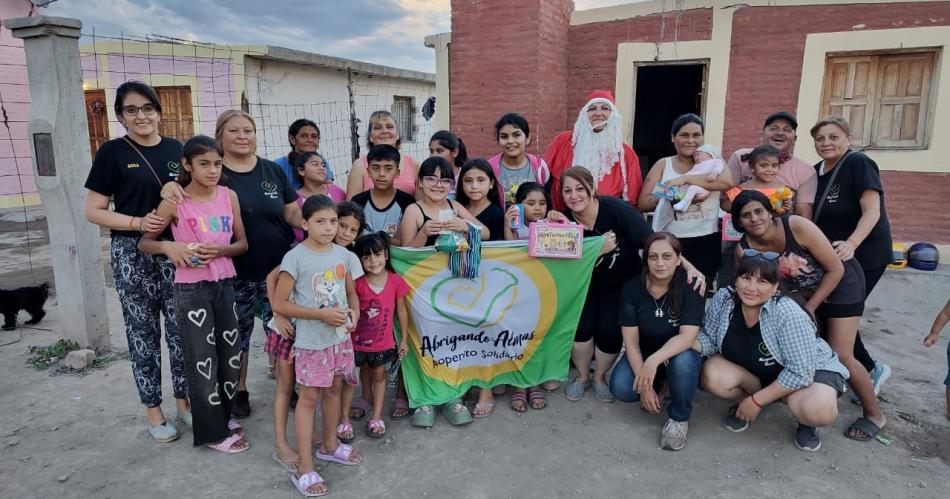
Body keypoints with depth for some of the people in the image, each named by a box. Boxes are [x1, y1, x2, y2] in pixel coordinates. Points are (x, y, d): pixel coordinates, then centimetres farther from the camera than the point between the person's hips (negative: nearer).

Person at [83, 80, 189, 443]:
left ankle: (183, 401, 26)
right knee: (143, 332, 7)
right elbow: (93, 211, -4)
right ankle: (154, 411, 21)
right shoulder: (113, 152, -3)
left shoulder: (176, 150, 7)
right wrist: (138, 223, -17)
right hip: (133, 255, -3)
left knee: (180, 328, 9)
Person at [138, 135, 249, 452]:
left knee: (231, 354, 13)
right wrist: (168, 246, -23)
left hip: (225, 284, 5)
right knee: (202, 358, 4)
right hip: (191, 289, -4)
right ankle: (213, 431, 17)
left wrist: (220, 251, -16)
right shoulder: (174, 202, -10)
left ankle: (223, 415, 34)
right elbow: (144, 243, -2)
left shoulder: (229, 196, 0)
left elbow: (242, 243, 4)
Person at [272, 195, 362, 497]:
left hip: (341, 337, 6)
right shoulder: (295, 258, -16)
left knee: (333, 389, 19)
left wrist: (355, 312, -8)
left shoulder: (343, 254, 2)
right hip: (312, 341, -6)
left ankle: (329, 445, 39)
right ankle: (305, 468, 11)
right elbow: (280, 304, -15)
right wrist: (321, 314, -21)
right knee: (309, 397, 1)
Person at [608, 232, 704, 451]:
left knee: (682, 361, -37)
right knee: (620, 388, -25)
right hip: (642, 355, 2)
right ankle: (659, 386, 11)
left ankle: (679, 418, -9)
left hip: (679, 353, -2)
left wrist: (654, 360, -46)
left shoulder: (690, 288, -19)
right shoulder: (632, 289, -14)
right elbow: (631, 341, -15)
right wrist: (644, 384, -25)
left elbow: (687, 336, -30)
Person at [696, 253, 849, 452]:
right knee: (711, 374, -25)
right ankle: (745, 402, 7)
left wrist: (757, 400, -23)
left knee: (819, 411, -34)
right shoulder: (723, 299, -19)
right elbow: (709, 338, -6)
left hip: (808, 370, -3)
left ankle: (805, 421, 4)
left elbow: (800, 371, -28)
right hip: (752, 372, 4)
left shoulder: (788, 313, -31)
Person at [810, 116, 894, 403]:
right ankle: (870, 370, 26)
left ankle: (870, 371, 14)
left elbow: (872, 211, -23)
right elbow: (812, 216, 16)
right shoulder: (816, 171, 8)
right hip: (830, 256, 8)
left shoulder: (858, 164, -15)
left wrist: (851, 243, -37)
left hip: (864, 255, -8)